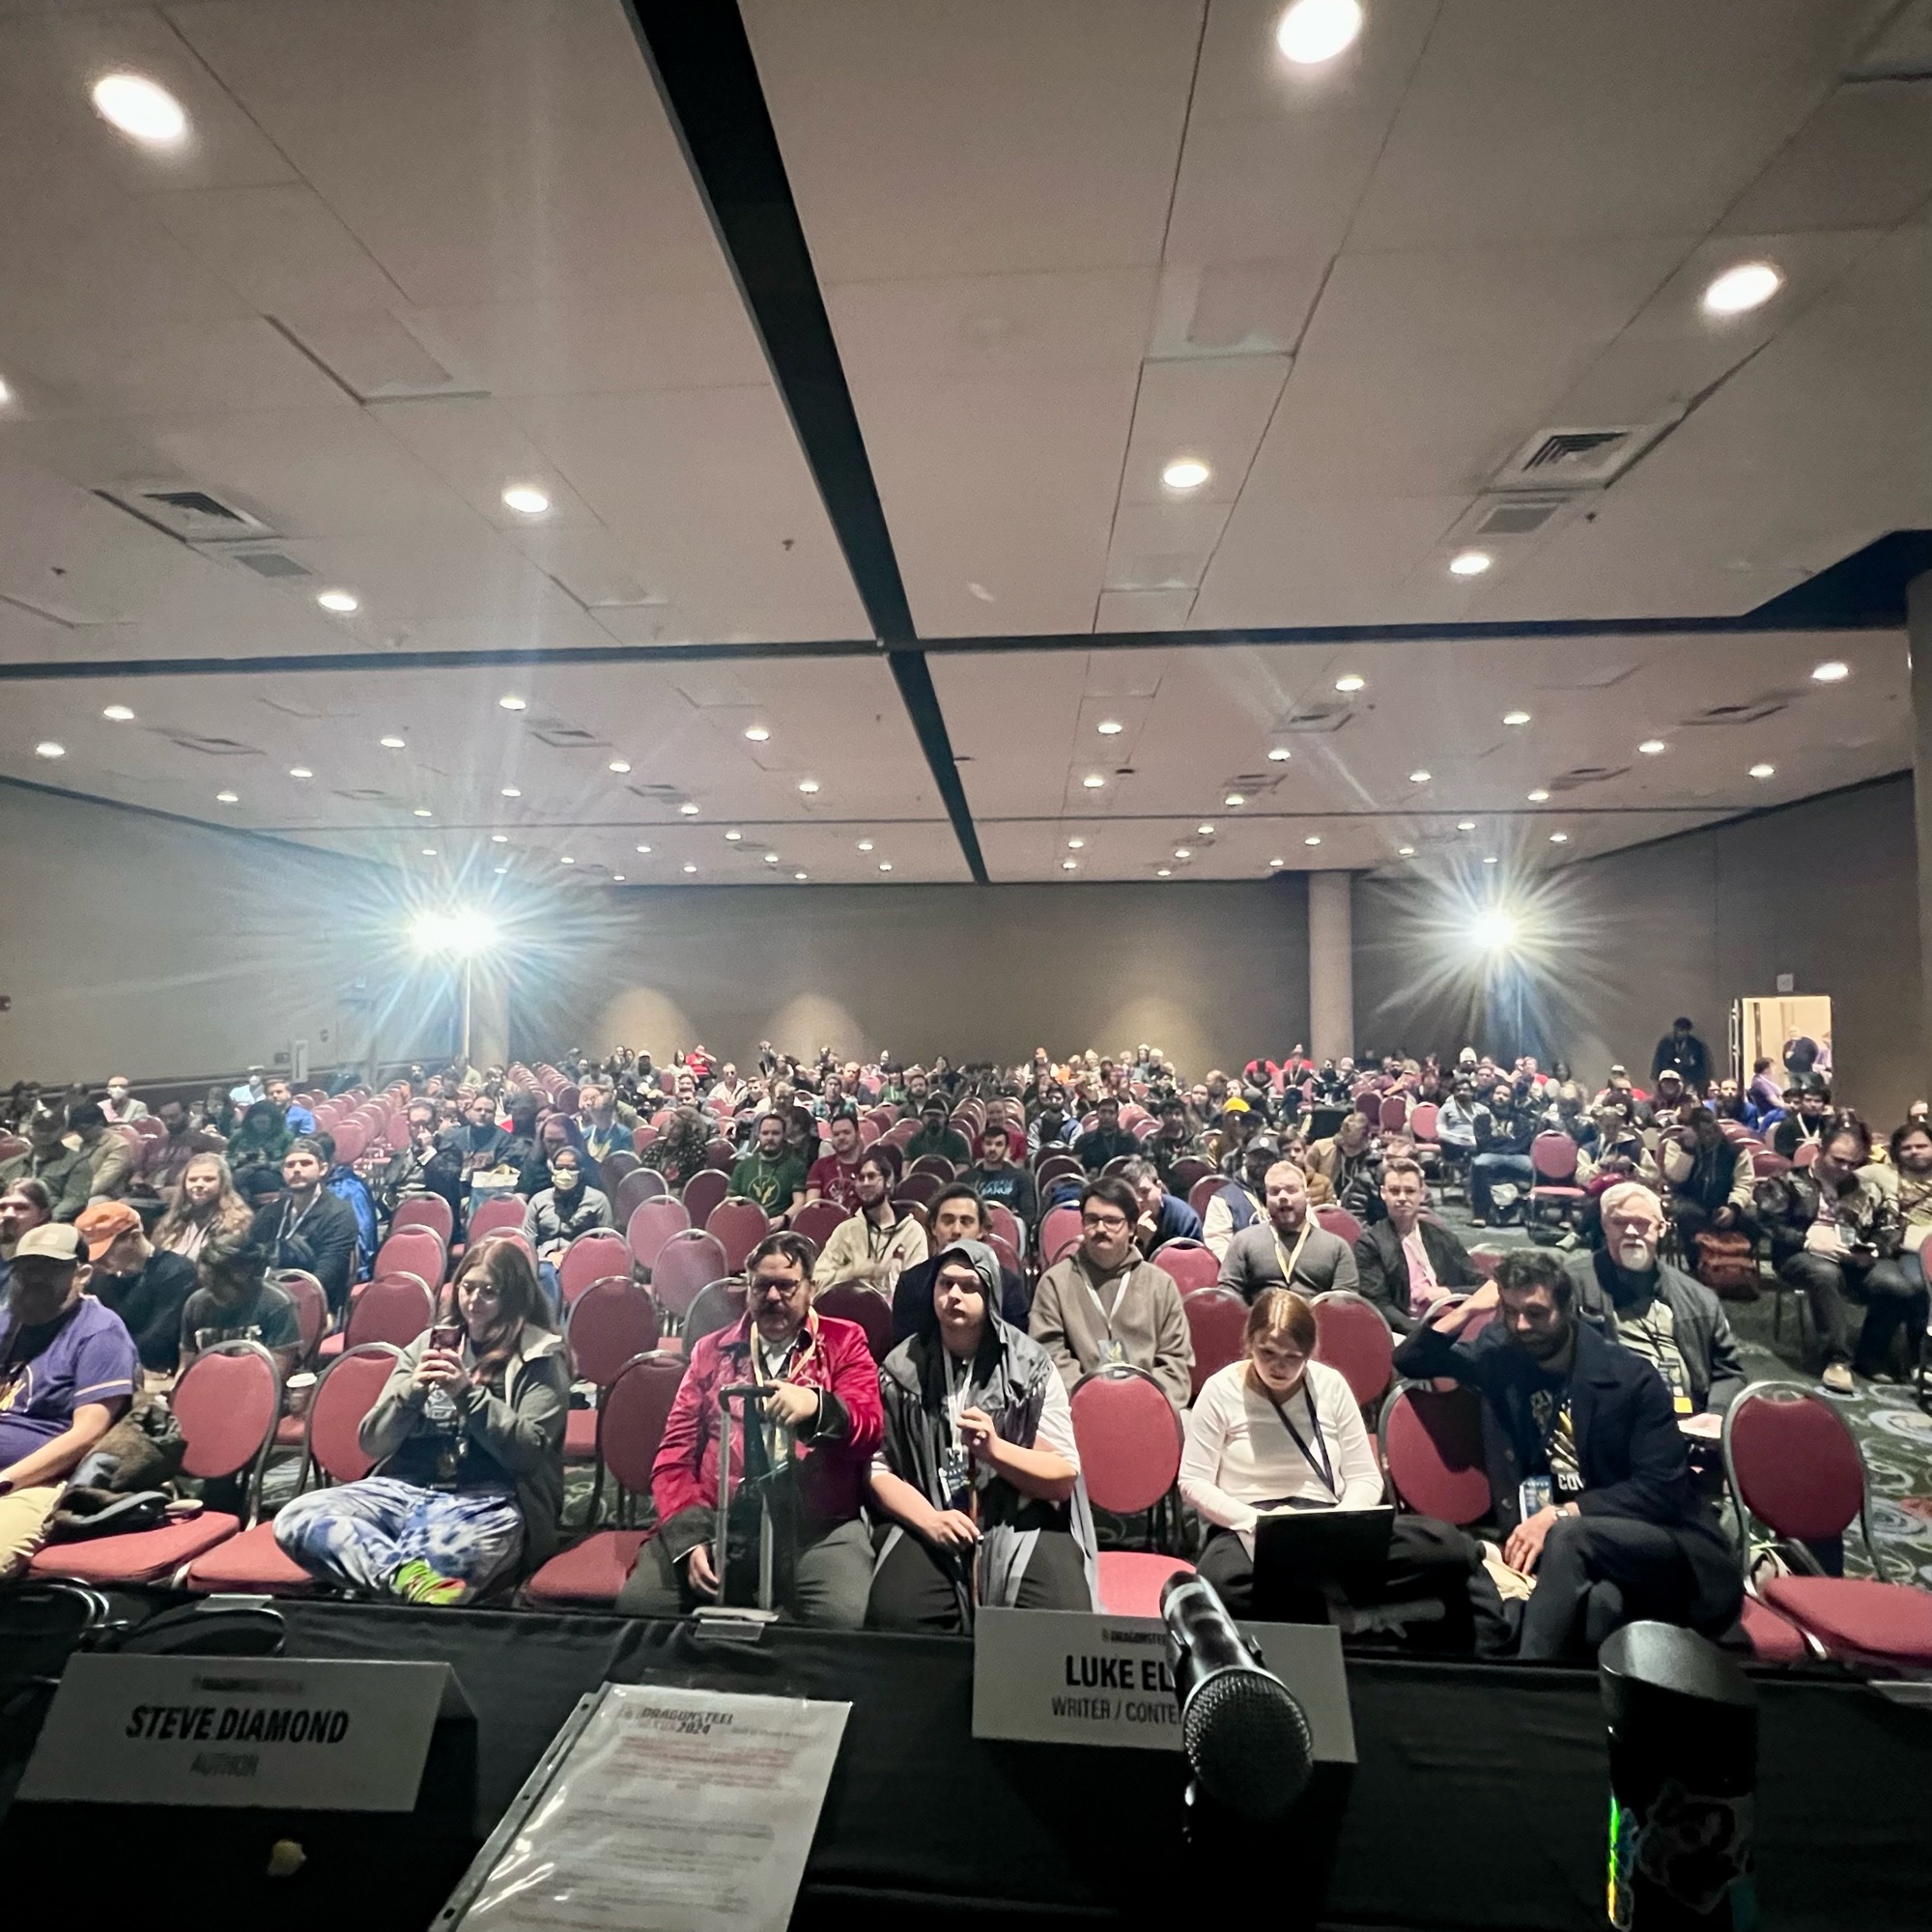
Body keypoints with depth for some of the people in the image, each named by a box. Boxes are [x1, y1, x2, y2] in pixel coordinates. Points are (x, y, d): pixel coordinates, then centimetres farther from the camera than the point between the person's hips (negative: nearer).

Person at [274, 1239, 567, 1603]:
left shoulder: (540, 1357, 3)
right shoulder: (428, 1345, 15)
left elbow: (528, 1452, -7)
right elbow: (372, 1443, 12)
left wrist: (468, 1392, -14)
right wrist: (411, 1390, -8)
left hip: (487, 1500, -6)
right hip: (405, 1488, 6)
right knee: (294, 1519, -22)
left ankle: (388, 1569, -17)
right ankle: (411, 1573, -36)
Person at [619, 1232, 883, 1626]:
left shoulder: (844, 1342, 10)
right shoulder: (712, 1350, 18)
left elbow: (869, 1430, -3)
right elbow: (675, 1455, 14)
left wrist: (816, 1406, -25)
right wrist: (691, 1537, -3)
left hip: (819, 1528, -2)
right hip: (717, 1521, 3)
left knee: (847, 1621, -28)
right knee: (637, 1604, -20)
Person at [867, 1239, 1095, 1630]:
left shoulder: (1030, 1365, 0)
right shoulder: (902, 1368, 3)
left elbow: (1065, 1476, -1)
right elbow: (878, 1467, 1)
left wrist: (995, 1449, -18)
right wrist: (930, 1519, -16)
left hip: (1023, 1525, 0)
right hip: (930, 1525, 1)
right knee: (892, 1618, -26)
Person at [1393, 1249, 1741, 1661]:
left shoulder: (1631, 1377, -10)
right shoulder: (1500, 1354, 2)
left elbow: (1662, 1489, -13)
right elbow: (1409, 1361, 7)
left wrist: (1560, 1515, -22)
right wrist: (1469, 1308, -7)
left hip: (1665, 1544, -1)